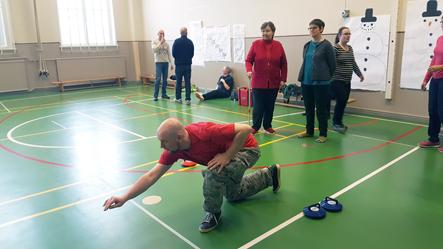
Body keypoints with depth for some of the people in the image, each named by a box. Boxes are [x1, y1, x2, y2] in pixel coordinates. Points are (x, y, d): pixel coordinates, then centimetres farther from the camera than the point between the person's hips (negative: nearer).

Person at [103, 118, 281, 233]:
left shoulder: (205, 133, -40)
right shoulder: (173, 149, -18)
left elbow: (246, 129, -36)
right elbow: (151, 176, -15)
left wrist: (227, 155, -35)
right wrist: (124, 198, -20)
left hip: (246, 148, -8)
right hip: (230, 152, 8)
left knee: (212, 174, -34)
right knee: (233, 195, 28)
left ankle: (213, 213, -4)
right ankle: (269, 174, 45)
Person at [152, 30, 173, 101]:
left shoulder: (166, 43, 12)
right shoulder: (154, 42, 2)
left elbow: (169, 54, 14)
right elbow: (154, 50, -16)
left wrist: (171, 63, 9)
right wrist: (160, 42, -16)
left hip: (166, 62, 4)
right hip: (158, 62, -4)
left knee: (165, 79, 6)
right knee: (158, 79, -11)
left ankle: (164, 94, 15)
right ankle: (155, 95, -9)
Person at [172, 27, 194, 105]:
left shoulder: (177, 41, -8)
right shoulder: (190, 42, -1)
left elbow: (173, 53, -6)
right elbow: (192, 54, 5)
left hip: (179, 64, -1)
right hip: (188, 64, 1)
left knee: (178, 82, 9)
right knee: (187, 82, 1)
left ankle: (178, 98, 14)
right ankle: (188, 99, -1)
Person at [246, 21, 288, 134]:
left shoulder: (278, 45, 3)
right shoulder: (255, 44, -1)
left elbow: (283, 64, 6)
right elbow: (248, 60, 0)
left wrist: (283, 79, 2)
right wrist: (249, 70, -20)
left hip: (274, 83, 2)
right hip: (258, 82, -2)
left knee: (270, 106, 10)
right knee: (258, 107, -2)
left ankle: (267, 126, 24)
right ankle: (255, 127, 11)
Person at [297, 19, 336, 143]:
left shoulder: (326, 45, -7)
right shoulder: (307, 45, 11)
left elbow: (332, 64, -3)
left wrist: (325, 77, 5)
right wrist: (303, 76, 16)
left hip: (320, 82, -6)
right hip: (306, 82, 6)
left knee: (321, 109, 2)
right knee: (308, 108, 13)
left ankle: (323, 134, 12)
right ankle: (309, 131, 26)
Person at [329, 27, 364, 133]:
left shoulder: (350, 48, 14)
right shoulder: (335, 48, -11)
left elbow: (353, 63, 22)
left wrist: (360, 74, 25)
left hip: (347, 81, 8)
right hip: (337, 81, -7)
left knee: (343, 102, 8)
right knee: (341, 101, -9)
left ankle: (337, 122, 19)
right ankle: (336, 123, 5)